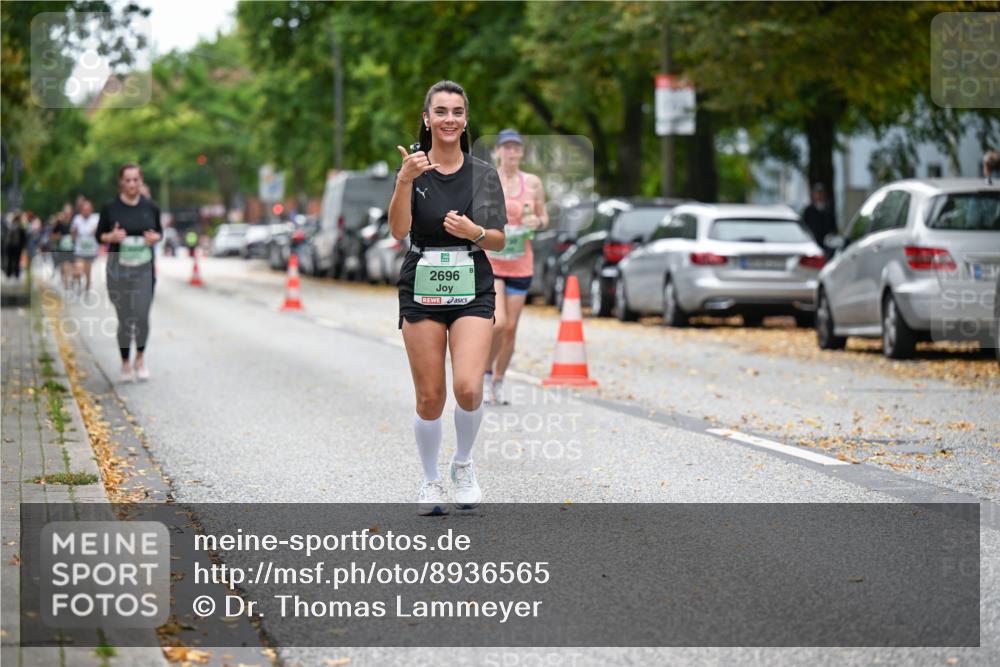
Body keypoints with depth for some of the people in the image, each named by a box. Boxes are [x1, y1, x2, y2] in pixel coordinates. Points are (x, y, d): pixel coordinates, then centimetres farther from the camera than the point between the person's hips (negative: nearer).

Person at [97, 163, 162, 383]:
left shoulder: (150, 207, 3)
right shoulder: (110, 208, -2)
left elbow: (160, 231, 14)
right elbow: (100, 235, 6)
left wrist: (155, 237, -9)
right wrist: (112, 237, -16)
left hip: (144, 268, 1)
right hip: (118, 268, -1)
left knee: (142, 317, -9)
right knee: (124, 319, 2)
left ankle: (140, 358, 16)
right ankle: (125, 364, 18)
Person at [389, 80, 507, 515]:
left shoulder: (483, 174, 4)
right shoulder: (412, 167, 1)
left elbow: (499, 241, 8)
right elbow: (398, 231, -13)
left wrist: (474, 231, -14)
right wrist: (405, 181, -27)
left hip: (472, 291, 0)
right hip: (422, 290, 0)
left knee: (468, 388, -16)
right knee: (430, 397, 1)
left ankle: (464, 464, 11)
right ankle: (431, 482, 20)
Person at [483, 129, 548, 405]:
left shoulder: (532, 182, 4)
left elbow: (544, 217, 14)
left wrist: (537, 221, -8)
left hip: (520, 265, 3)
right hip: (488, 261, -3)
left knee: (511, 328, 4)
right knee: (498, 323, -18)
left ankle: (498, 383, 20)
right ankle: (485, 373, 6)